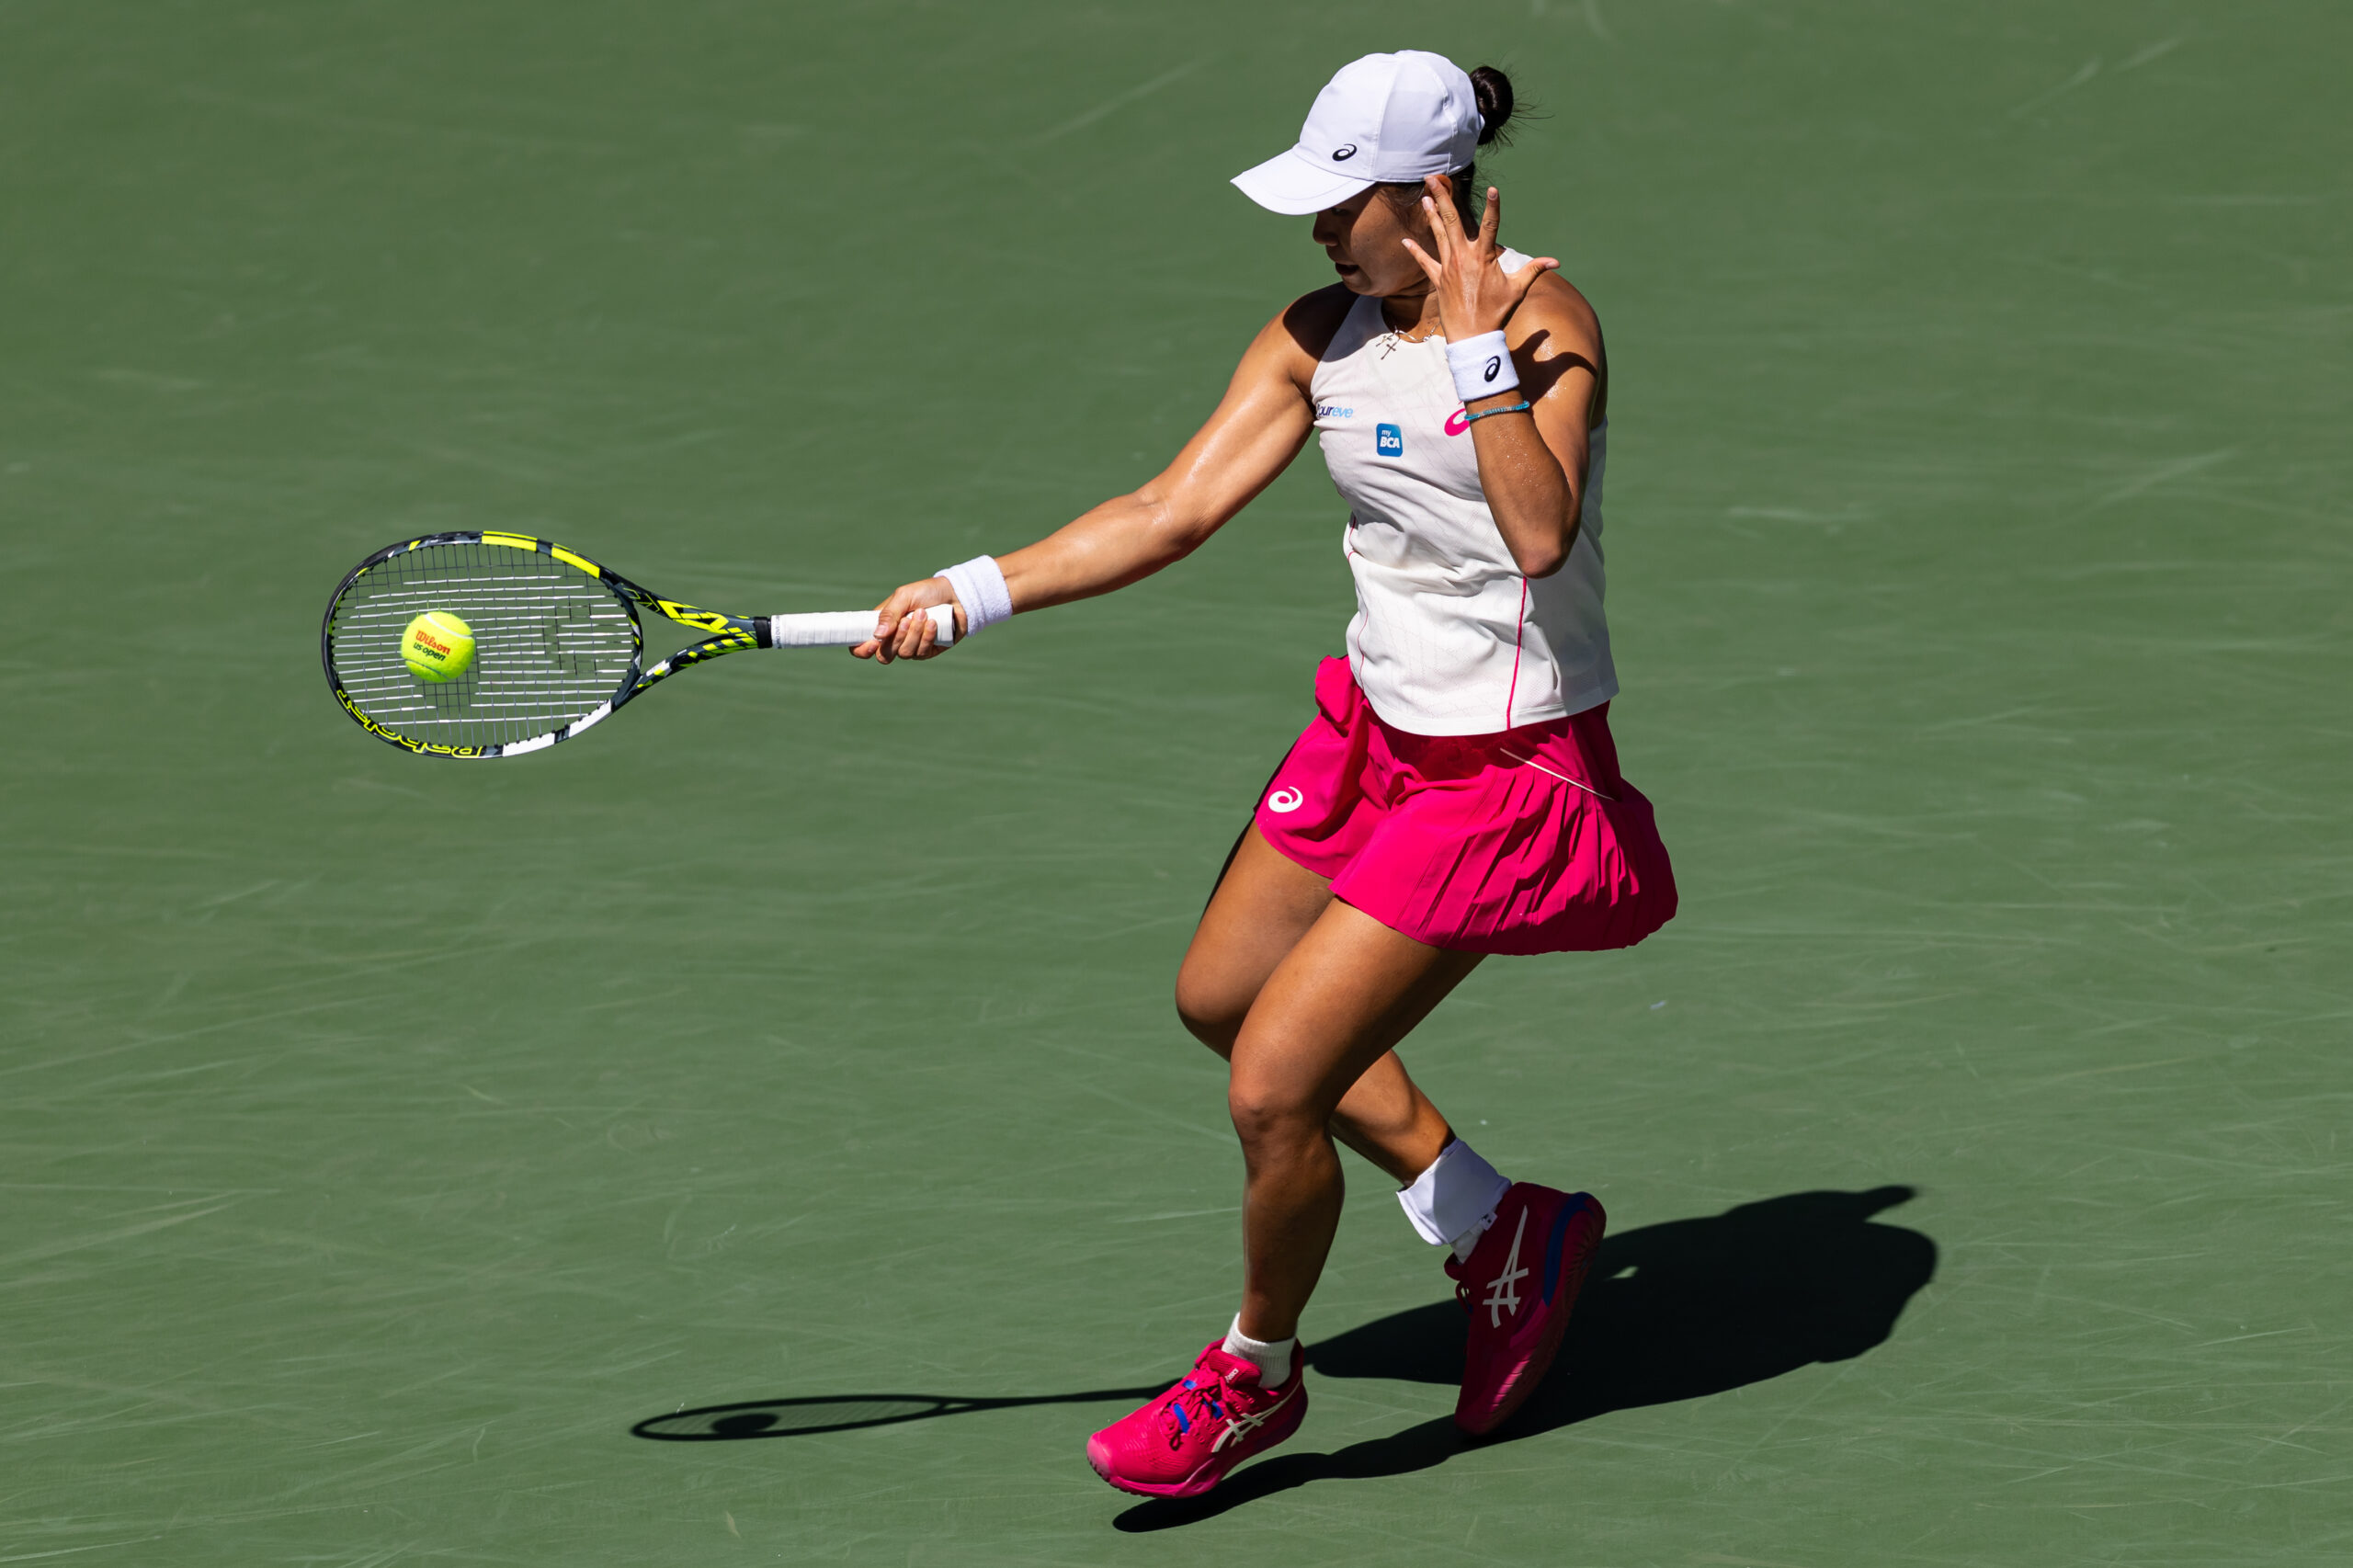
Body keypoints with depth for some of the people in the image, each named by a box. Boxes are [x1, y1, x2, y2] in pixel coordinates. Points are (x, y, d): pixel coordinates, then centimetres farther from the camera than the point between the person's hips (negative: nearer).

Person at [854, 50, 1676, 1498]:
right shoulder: (1319, 336, -2)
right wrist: (975, 594, -12)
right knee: (1223, 997, 24)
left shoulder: (1541, 319, -22)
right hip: (1378, 721, 9)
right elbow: (1173, 513, -4)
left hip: (1503, 776, -9)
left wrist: (1474, 344, -36)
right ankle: (1499, 1228, 37)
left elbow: (1540, 534, -38)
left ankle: (1255, 1378, 18)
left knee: (1273, 1087, -10)